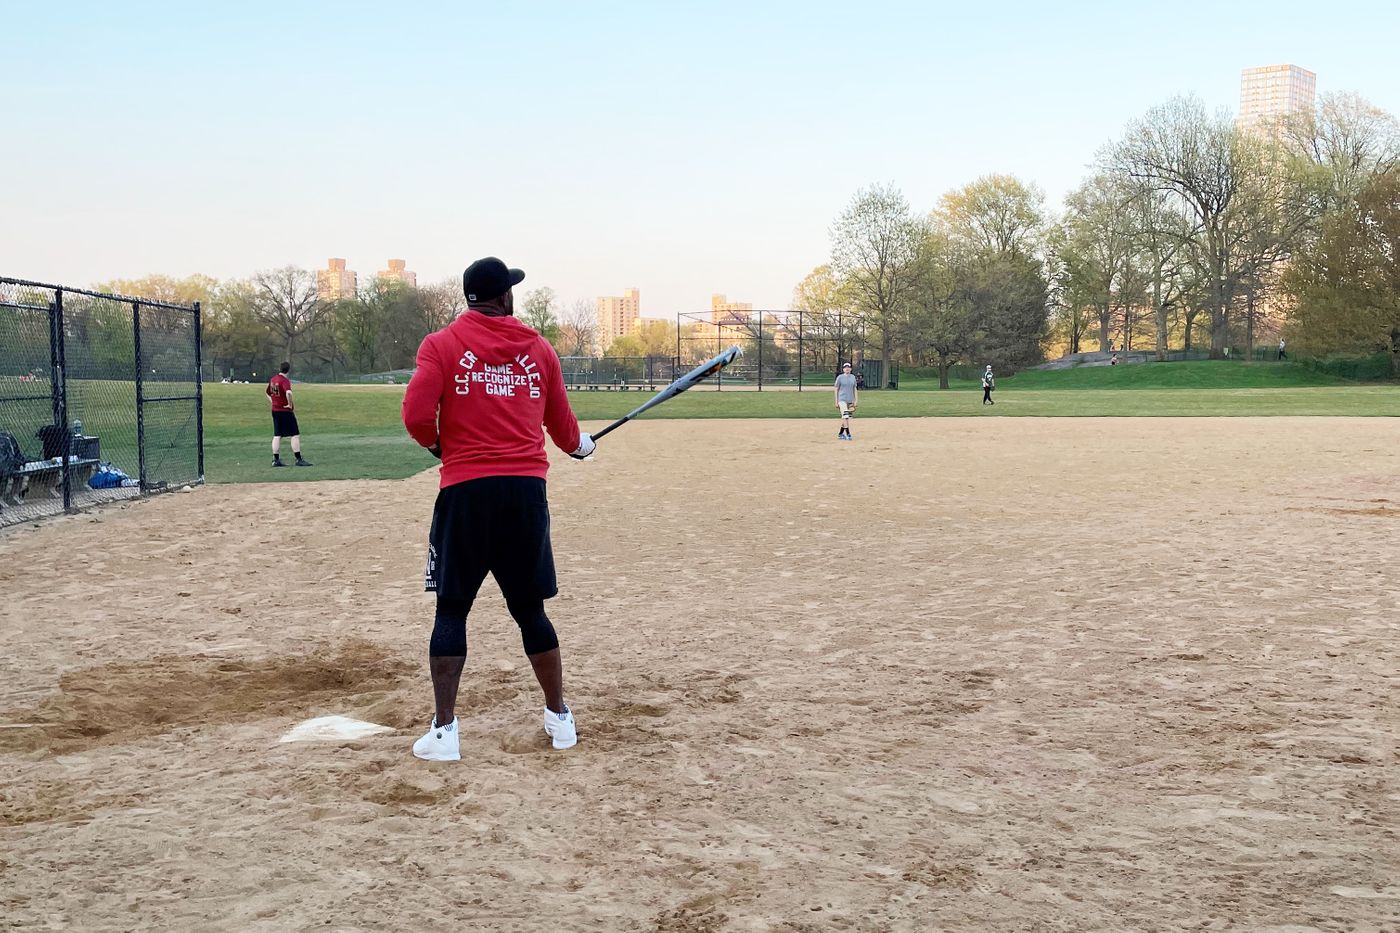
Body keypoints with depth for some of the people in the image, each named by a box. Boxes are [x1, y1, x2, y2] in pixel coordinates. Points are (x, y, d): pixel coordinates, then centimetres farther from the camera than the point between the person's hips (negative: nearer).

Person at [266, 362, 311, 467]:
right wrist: (290, 405, -21)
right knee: (295, 434, -3)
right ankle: (298, 460, -5)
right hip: (286, 411, -8)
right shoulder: (285, 380, -16)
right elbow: (288, 393, -34)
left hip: (275, 410, 8)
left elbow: (267, 392, 24)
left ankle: (276, 460, 11)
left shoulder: (273, 379, 9)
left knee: (277, 435, 11)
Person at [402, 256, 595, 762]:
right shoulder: (539, 349, 9)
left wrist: (438, 443, 10)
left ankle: (444, 730, 2)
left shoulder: (442, 344, 1)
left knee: (452, 610, 6)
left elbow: (416, 416, -11)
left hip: (466, 491, -2)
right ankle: (560, 719, 22)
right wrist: (581, 445, 38)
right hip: (527, 490, 2)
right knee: (529, 609, 14)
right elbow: (563, 429, 15)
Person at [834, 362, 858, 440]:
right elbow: (836, 390, 1)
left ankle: (840, 434, 18)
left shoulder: (853, 377, 11)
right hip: (842, 400, -5)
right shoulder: (840, 377, -1)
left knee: (846, 418, 7)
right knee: (845, 416, -15)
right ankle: (848, 434, -16)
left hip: (850, 400, 5)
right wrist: (836, 402, -2)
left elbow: (855, 389, 14)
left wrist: (856, 400, 7)